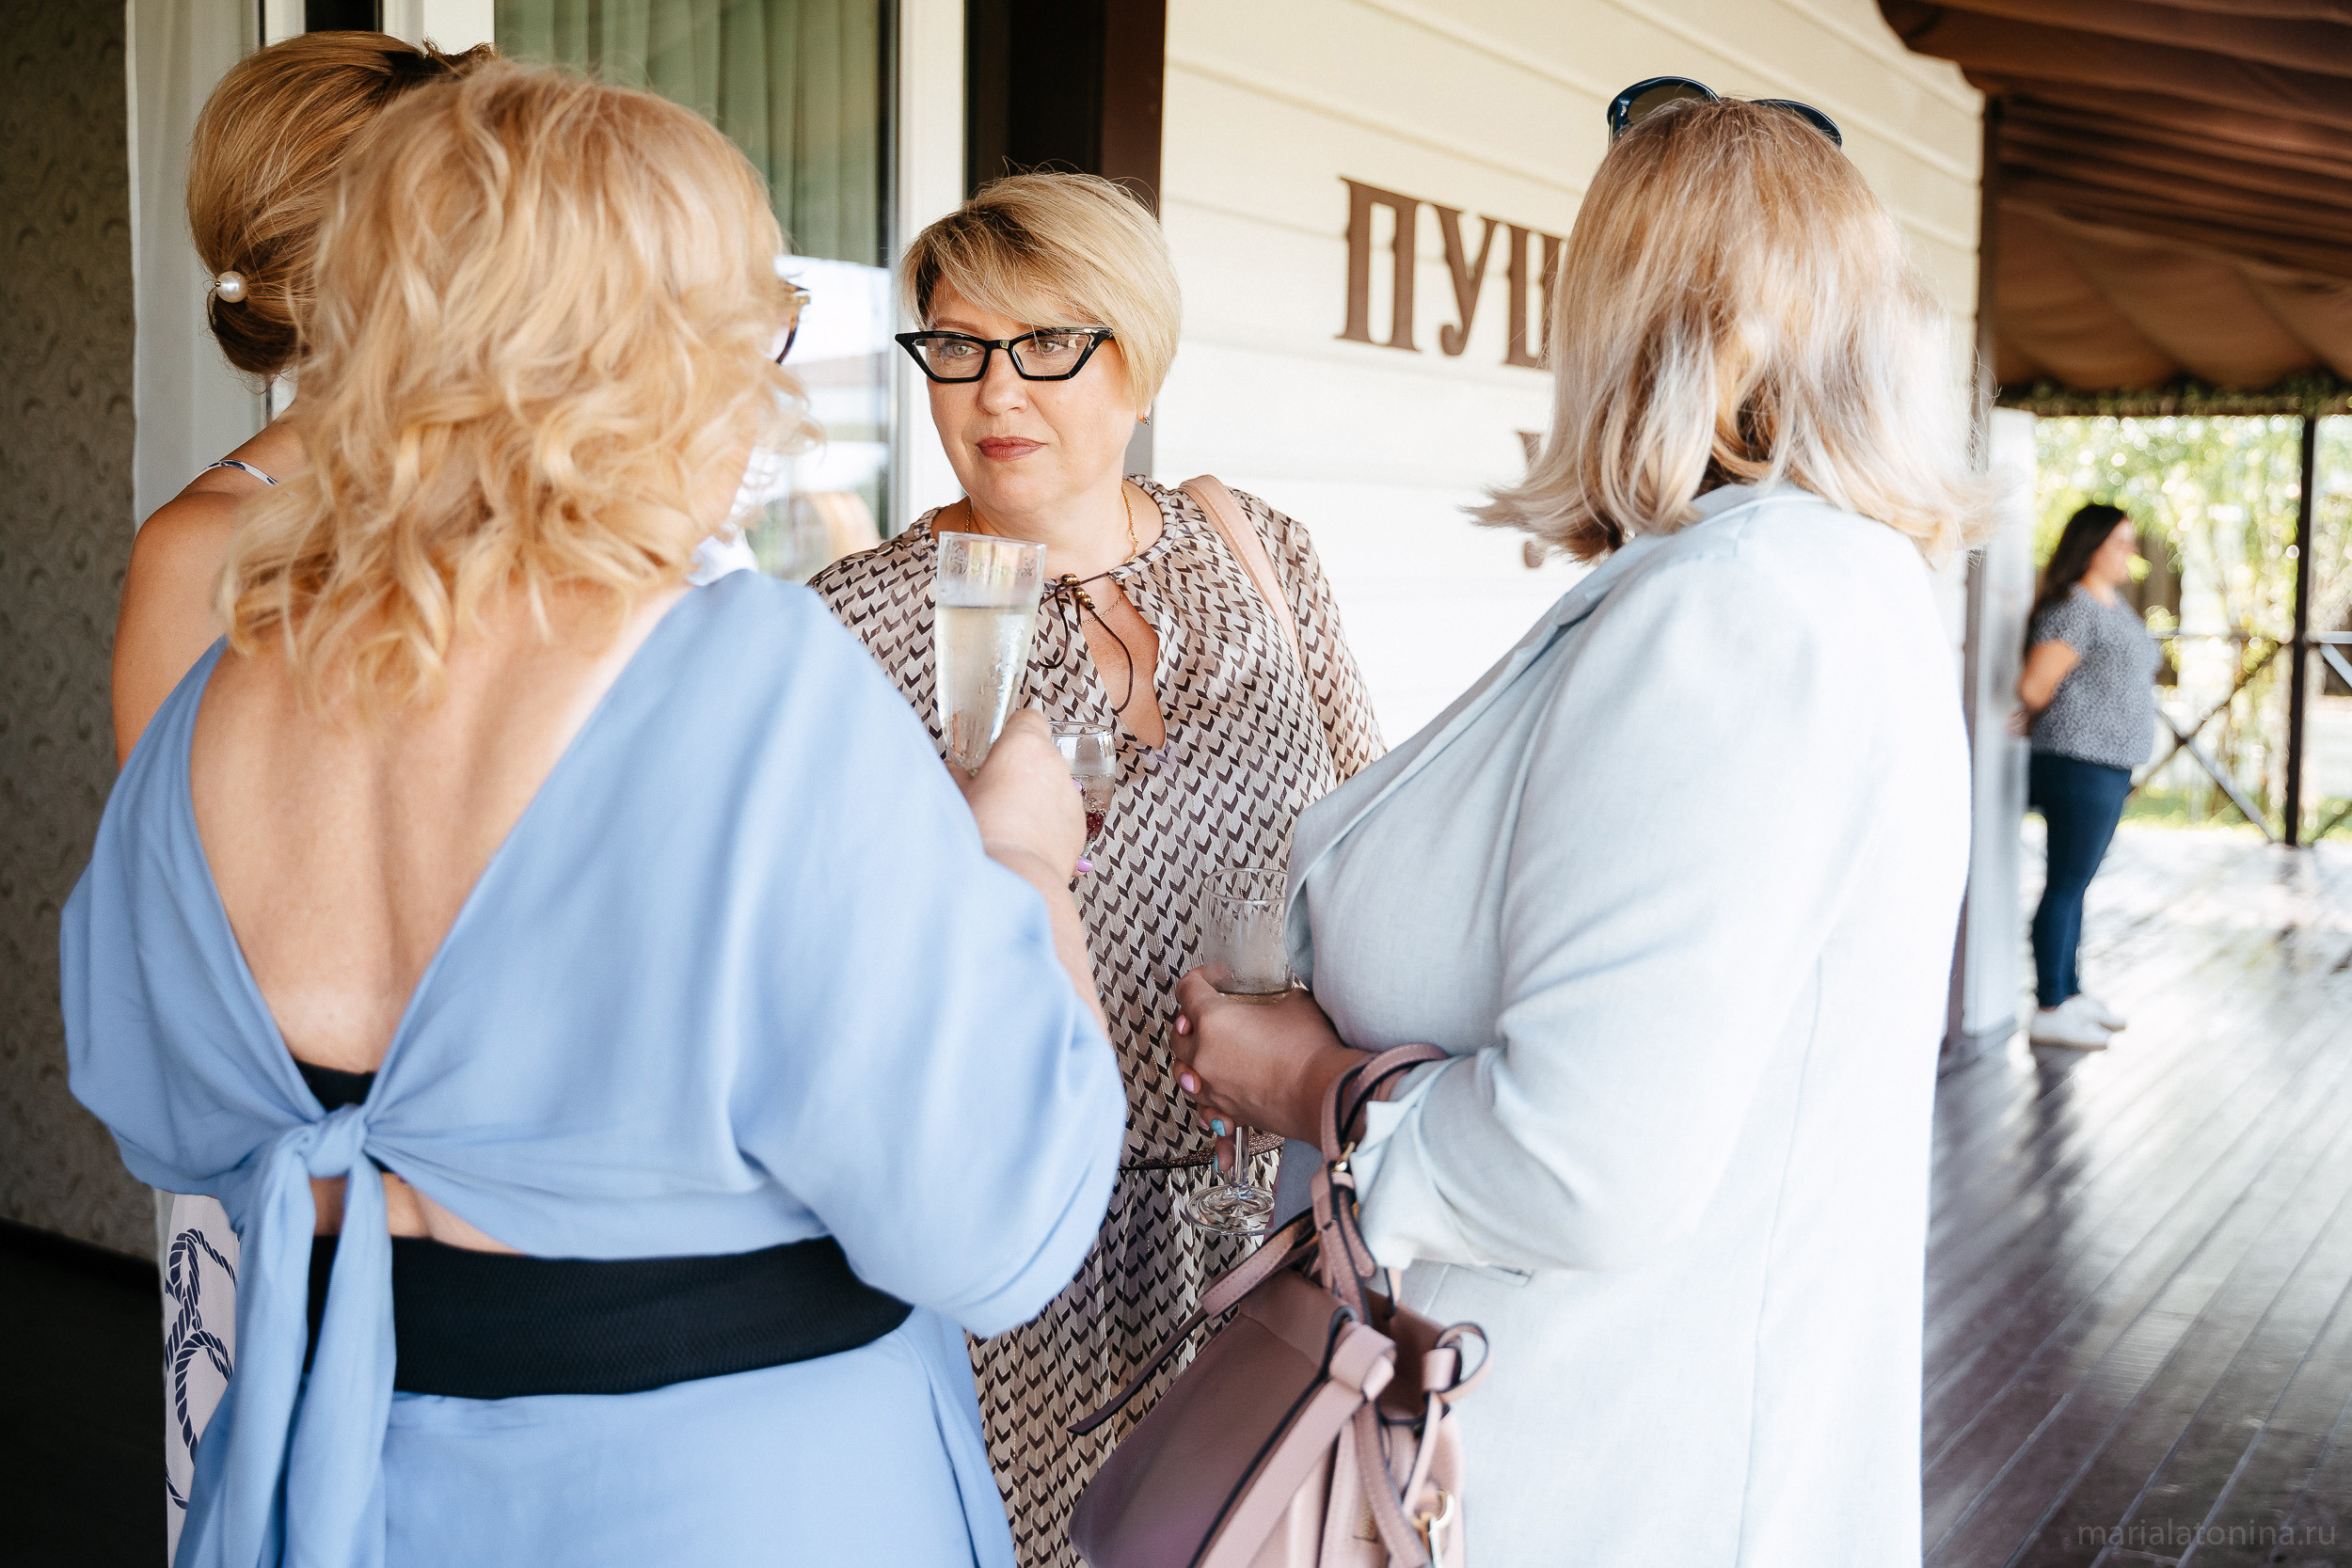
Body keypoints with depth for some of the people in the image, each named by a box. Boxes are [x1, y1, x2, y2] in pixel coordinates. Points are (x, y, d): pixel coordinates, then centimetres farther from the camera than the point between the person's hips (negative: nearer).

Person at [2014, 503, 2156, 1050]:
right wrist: (2047, 723, 3)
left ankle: (2070, 991, 26)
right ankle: (2049, 1010, -1)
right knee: (2066, 883, -5)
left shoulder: (2117, 605, 15)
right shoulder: (2073, 608, -15)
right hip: (2081, 764, -9)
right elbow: (2033, 686, -19)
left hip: (2111, 767, 9)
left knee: (2076, 883, 16)